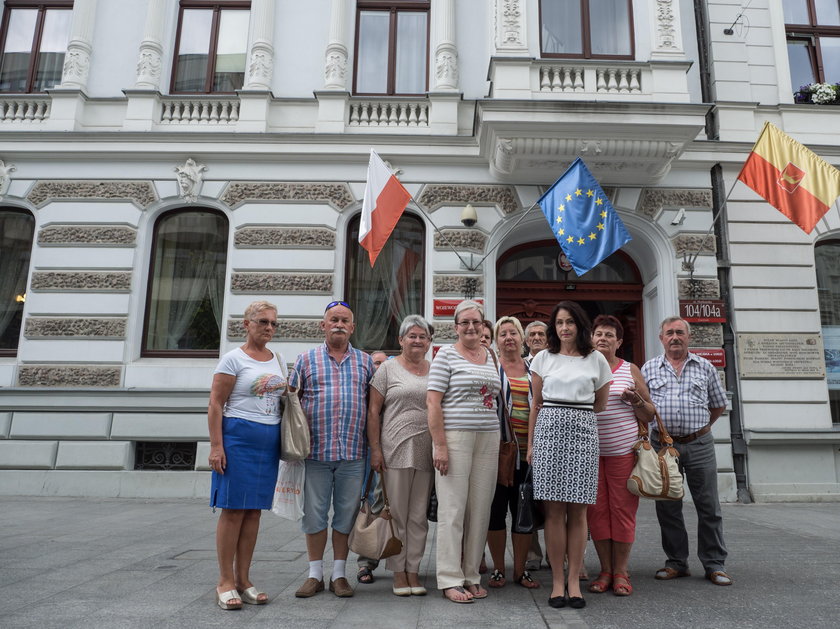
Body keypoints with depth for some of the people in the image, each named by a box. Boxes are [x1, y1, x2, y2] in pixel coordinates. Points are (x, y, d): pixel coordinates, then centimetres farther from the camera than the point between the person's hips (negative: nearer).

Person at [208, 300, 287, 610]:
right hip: (238, 437, -6)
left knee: (253, 511, 9)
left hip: (270, 442, 6)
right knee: (233, 509, -2)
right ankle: (225, 582, 10)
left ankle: (243, 579, 19)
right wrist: (216, 446, -14)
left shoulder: (279, 361, 13)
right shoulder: (233, 358, -5)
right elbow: (215, 405, -8)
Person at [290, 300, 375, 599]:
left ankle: (339, 574, 20)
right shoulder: (306, 359, 7)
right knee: (314, 513, 6)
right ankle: (315, 574, 20)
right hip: (316, 451, -1)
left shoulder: (365, 362, 10)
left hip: (353, 453, 1)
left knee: (347, 513, 7)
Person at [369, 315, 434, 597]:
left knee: (419, 516, 9)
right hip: (395, 451, -3)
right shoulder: (388, 369, 2)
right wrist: (375, 449, -7)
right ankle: (398, 573, 16)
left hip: (427, 453, 3)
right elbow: (373, 411, -1)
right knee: (396, 514, 4)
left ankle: (413, 571, 20)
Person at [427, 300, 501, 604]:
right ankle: (450, 581, 9)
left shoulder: (490, 356, 15)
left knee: (480, 511, 8)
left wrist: (499, 439, 14)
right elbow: (432, 401, -9)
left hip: (488, 440, 6)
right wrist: (440, 445, -16)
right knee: (453, 510, -2)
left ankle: (471, 576, 21)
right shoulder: (446, 355, -3)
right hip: (455, 438, -5)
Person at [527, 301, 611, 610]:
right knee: (554, 510, 0)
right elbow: (536, 404, 10)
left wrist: (576, 415, 9)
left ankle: (574, 581, 11)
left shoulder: (596, 359, 9)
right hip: (549, 432, 0)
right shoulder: (543, 358, 9)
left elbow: (600, 404, 16)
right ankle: (557, 581, 8)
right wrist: (530, 444, 7)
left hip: (583, 433, 0)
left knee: (578, 511, 2)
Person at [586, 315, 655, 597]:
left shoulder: (630, 370, 7)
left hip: (624, 449, -1)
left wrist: (636, 400, -11)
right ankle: (605, 570, 15)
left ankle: (621, 572, 13)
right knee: (596, 510, 3)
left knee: (623, 509, 1)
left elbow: (650, 415, 9)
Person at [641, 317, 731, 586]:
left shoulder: (705, 367, 8)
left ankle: (714, 564, 16)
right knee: (667, 507, 6)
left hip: (699, 445, 0)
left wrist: (700, 426, 13)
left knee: (708, 507, 4)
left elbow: (719, 404, 16)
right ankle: (676, 562, 19)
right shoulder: (649, 369, 6)